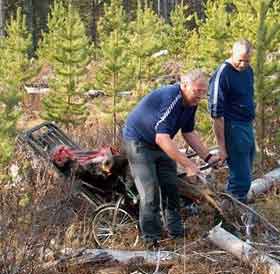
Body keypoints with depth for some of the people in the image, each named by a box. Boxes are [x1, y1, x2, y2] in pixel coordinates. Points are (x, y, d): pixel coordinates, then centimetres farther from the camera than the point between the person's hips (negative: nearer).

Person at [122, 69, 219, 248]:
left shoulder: (190, 102, -5)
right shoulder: (170, 98, -33)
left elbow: (189, 133, 7)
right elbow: (162, 139, -39)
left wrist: (208, 157, -3)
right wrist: (188, 165, -40)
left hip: (161, 143, 9)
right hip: (139, 142, -9)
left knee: (172, 187, 8)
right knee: (150, 191, -13)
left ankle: (177, 232, 19)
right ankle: (151, 239, -3)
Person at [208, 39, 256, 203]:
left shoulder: (248, 70, 7)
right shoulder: (222, 75, -17)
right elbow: (217, 114, -17)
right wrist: (221, 146, -17)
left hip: (248, 127, 8)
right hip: (233, 128, -8)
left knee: (245, 176, 15)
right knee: (241, 179, -8)